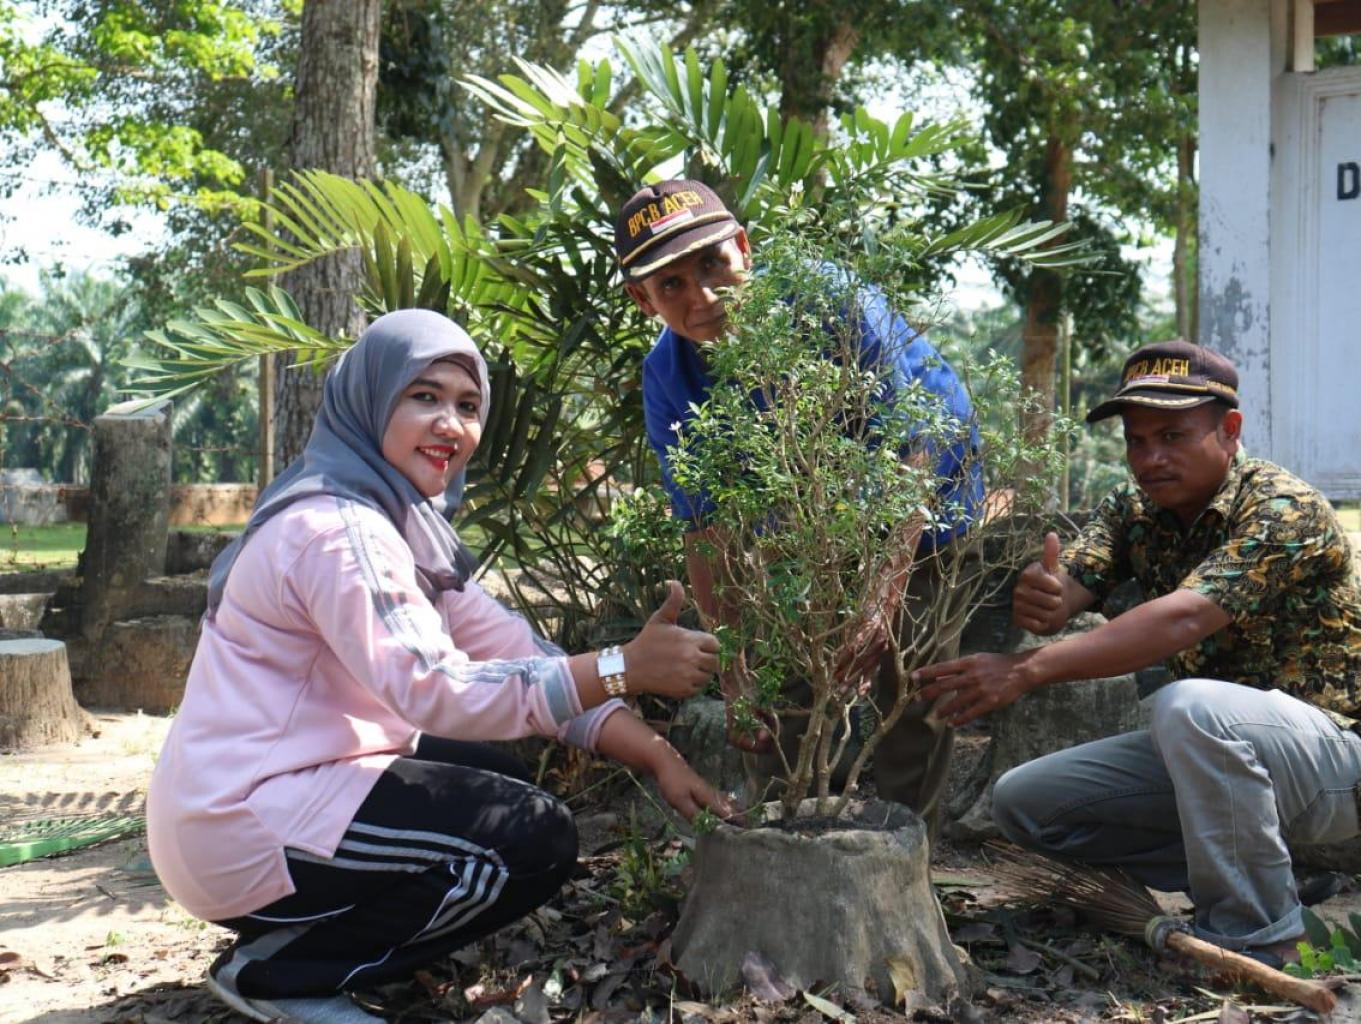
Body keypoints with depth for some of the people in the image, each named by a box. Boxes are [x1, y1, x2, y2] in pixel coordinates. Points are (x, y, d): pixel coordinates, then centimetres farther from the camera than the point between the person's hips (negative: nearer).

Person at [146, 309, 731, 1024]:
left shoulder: (402, 523, 9)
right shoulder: (336, 529, -20)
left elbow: (509, 648, 2)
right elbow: (438, 691, -30)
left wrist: (655, 754, -8)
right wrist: (625, 667, -29)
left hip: (288, 782, 10)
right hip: (240, 827, -10)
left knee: (506, 784, 16)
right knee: (539, 839, -13)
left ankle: (289, 941, 12)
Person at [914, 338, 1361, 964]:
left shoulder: (1284, 511, -20)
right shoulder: (1133, 511, 1)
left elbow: (1182, 618, -36)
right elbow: (1060, 595, -15)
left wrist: (1027, 671, -44)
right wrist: (1038, 600, -41)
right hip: (1210, 752, 7)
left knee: (1190, 706, -38)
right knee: (1022, 802, -3)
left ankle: (1254, 934, -17)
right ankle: (1231, 877, 5)